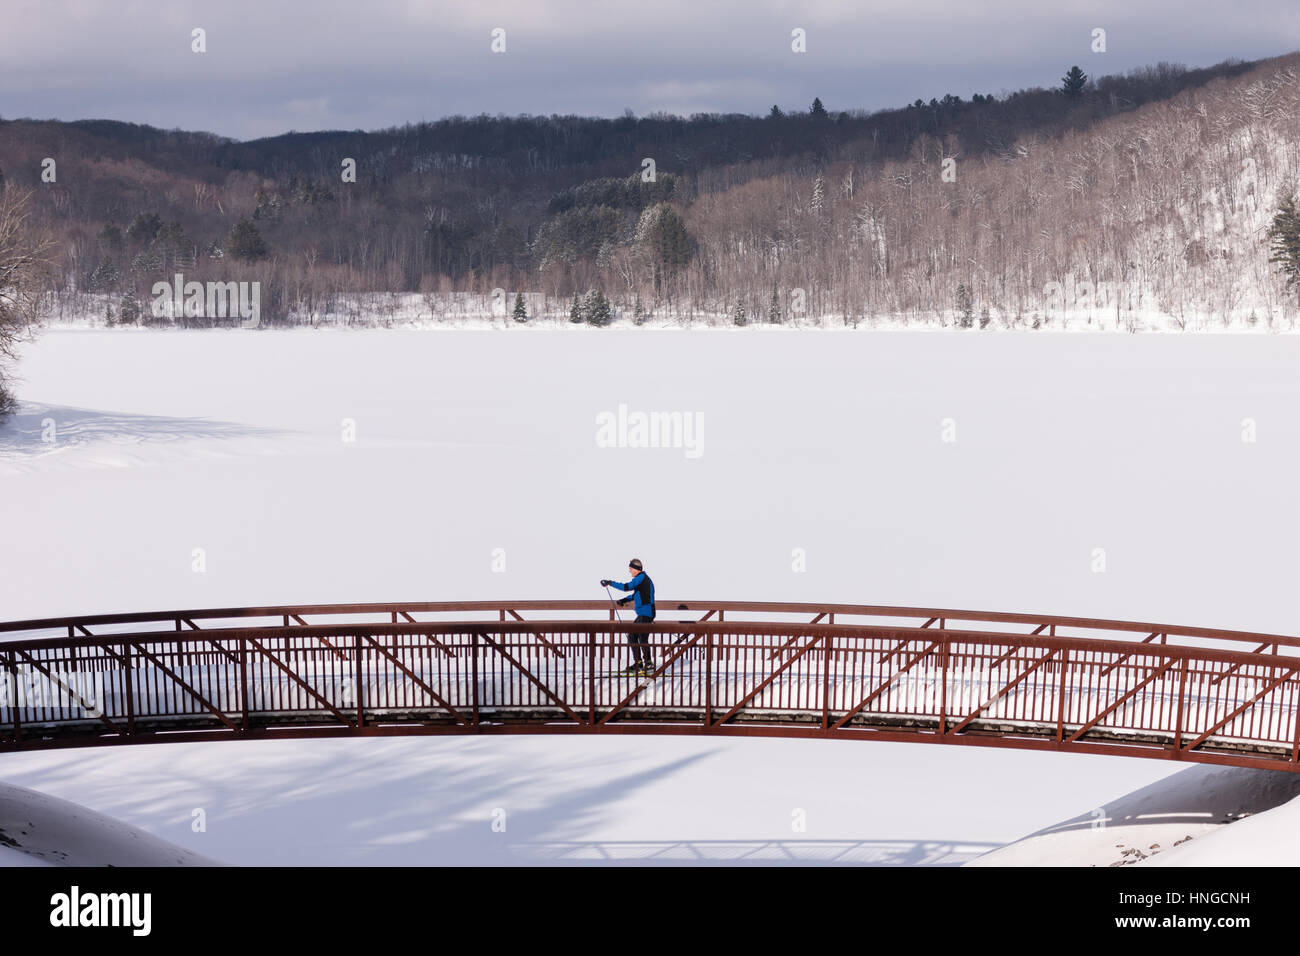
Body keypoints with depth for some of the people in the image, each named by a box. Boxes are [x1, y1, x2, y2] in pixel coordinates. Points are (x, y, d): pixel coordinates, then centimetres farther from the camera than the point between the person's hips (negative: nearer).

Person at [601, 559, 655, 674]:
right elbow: (636, 594, 33)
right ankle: (638, 663, 17)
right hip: (642, 614, 10)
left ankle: (648, 663, -9)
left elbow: (627, 587, -20)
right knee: (632, 637, 13)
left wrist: (610, 583, -12)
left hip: (646, 614, -10)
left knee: (642, 638, -13)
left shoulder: (642, 577, -12)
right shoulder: (641, 578, 19)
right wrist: (624, 600, 24)